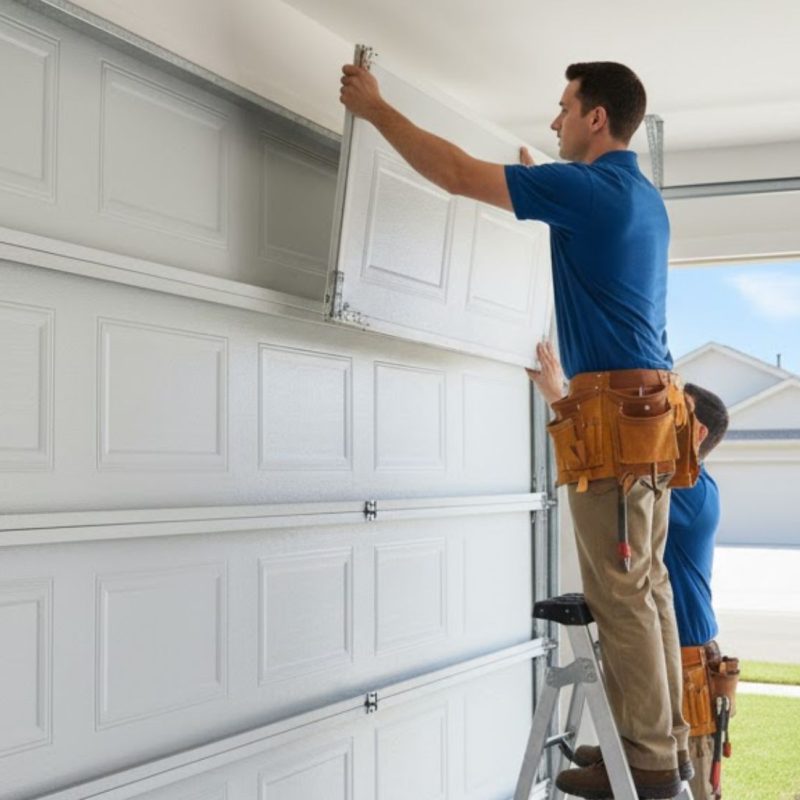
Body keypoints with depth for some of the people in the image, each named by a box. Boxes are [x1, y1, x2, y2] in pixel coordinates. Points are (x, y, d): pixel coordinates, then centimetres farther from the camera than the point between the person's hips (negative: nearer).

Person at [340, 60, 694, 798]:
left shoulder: (588, 189, -11)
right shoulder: (643, 197, 17)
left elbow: (456, 173, -10)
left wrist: (374, 107, -1)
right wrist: (541, 173, 47)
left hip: (615, 411, -9)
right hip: (649, 407, 9)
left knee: (621, 594, -4)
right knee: (647, 585, 12)